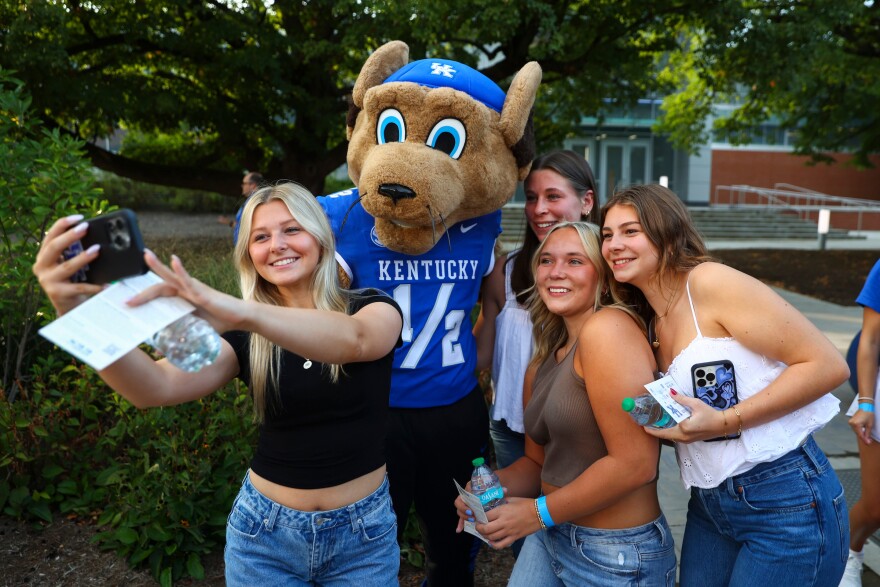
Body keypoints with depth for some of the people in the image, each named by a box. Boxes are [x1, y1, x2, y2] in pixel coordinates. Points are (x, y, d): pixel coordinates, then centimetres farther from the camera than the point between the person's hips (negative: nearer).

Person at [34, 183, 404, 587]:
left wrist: (238, 311, -48)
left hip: (365, 533, -1)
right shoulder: (246, 338, -3)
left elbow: (354, 340, -33)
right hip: (264, 533, 2)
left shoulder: (372, 310, -8)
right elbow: (156, 388, -19)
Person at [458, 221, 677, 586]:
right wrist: (492, 485, -7)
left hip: (617, 557, -7)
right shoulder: (542, 363, 6)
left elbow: (636, 463, -24)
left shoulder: (607, 327, -19)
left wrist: (539, 512, -16)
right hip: (550, 538, 7)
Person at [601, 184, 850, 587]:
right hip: (709, 507, 7)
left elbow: (828, 365, -17)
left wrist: (725, 421, -22)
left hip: (787, 505, -7)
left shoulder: (710, 282, -14)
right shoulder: (650, 321, 8)